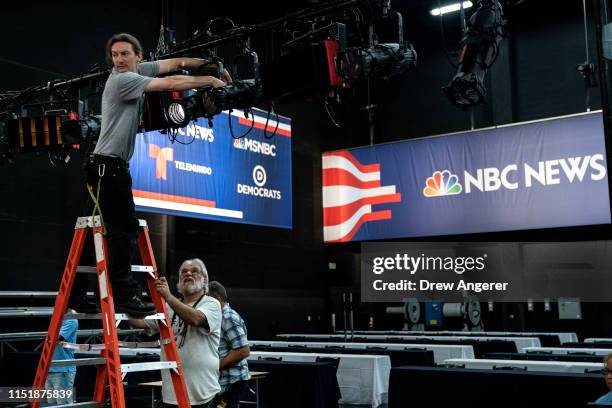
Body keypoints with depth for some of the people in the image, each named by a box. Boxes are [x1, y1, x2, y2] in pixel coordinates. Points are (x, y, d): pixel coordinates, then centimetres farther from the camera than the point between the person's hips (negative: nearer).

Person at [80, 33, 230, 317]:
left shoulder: (139, 70, 13)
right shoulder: (122, 79, -12)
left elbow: (176, 63, 17)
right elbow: (172, 84, -16)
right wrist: (210, 81, -6)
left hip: (115, 166, 10)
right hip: (107, 165, -10)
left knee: (123, 229, 10)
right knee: (124, 229, -13)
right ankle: (124, 296, -13)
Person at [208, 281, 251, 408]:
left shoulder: (229, 318, -15)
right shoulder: (221, 317, 14)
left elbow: (243, 351, -22)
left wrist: (216, 365, -20)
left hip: (232, 381, -10)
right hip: (228, 380, 10)